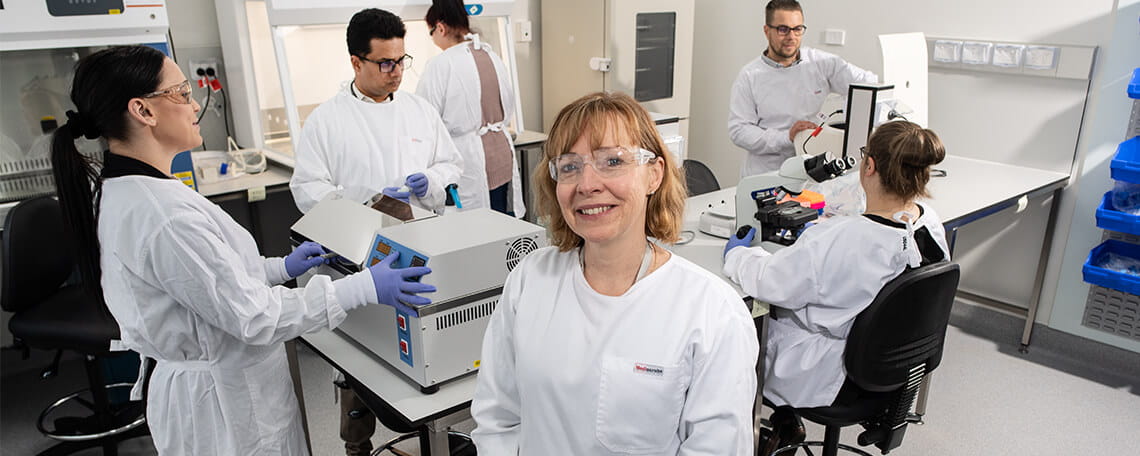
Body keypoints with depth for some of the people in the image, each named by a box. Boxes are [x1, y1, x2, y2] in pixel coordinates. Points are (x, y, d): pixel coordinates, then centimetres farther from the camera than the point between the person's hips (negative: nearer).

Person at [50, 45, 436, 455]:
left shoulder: (112, 192, 2)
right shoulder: (165, 214, -30)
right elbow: (254, 317, -26)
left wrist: (279, 268, 11)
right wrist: (363, 288, -23)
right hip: (225, 402, -9)